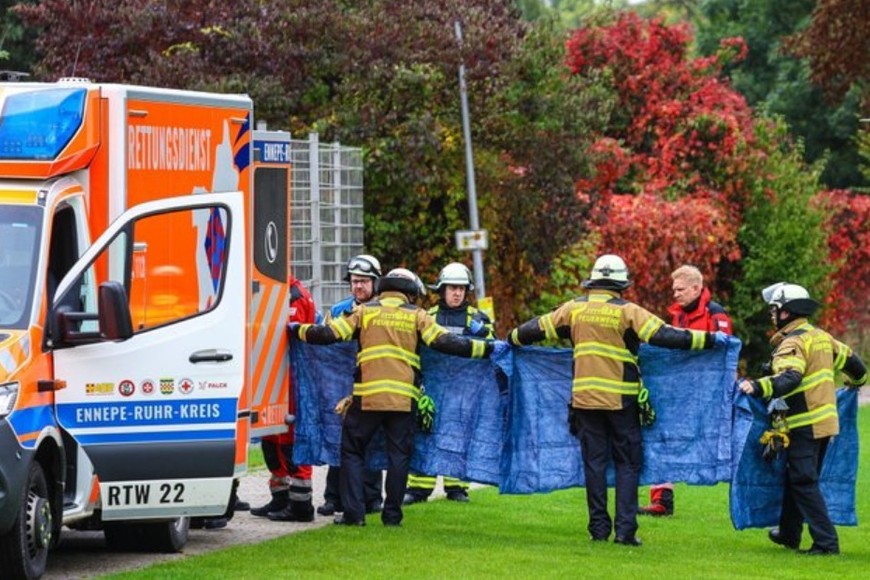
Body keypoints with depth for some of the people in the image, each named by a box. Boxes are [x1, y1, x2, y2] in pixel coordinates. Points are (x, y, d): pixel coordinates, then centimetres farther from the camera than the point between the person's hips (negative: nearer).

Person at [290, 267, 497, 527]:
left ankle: (353, 512, 1)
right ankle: (392, 513, 9)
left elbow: (330, 333, 5)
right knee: (399, 454, 10)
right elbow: (444, 341, -1)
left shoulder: (364, 311, 10)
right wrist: (487, 349, 2)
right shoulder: (417, 316, 9)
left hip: (367, 395, 0)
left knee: (353, 450, 10)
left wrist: (297, 330, 20)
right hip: (404, 396, 0)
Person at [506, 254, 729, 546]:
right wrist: (710, 339, -10)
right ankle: (625, 529, -2)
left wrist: (511, 339, 31)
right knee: (628, 463, 5)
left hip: (585, 398, 3)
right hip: (621, 400, -3)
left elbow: (537, 328, 12)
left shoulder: (574, 309, 3)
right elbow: (665, 336, -14)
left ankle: (599, 527, 8)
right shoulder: (627, 312, -7)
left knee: (594, 462, 9)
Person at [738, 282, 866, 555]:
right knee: (796, 478, 20)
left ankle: (826, 541, -13)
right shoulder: (821, 337, 12)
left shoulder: (792, 343, -16)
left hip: (805, 424, -9)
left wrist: (757, 387, -45)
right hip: (826, 419, 9)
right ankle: (789, 533, 31)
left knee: (803, 482, -8)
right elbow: (851, 360, 24)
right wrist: (858, 380, 45)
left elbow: (789, 378, -33)